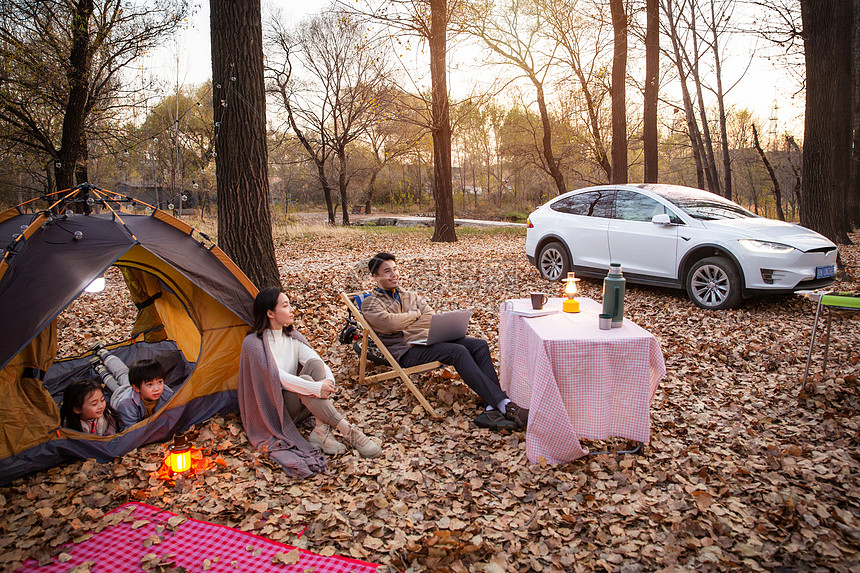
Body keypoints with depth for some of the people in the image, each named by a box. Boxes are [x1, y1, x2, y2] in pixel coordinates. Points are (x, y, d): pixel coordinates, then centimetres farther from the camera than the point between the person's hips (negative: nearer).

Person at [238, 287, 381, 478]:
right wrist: (315, 388, -33)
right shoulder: (253, 343, -16)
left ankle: (321, 431, -28)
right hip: (274, 411, -6)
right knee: (305, 381, -34)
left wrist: (329, 380, -27)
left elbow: (317, 360, -4)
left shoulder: (291, 336, 6)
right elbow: (276, 376, -26)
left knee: (314, 364, -22)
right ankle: (349, 432, -37)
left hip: (300, 404, 6)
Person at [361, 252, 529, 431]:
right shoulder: (371, 303, 10)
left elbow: (431, 317, 12)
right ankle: (505, 405, -37)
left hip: (431, 338, 7)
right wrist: (415, 314, 6)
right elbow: (390, 323, -11)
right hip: (408, 350, -7)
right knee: (458, 351, -31)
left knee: (480, 345, -17)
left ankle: (492, 409, -30)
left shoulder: (411, 295, 29)